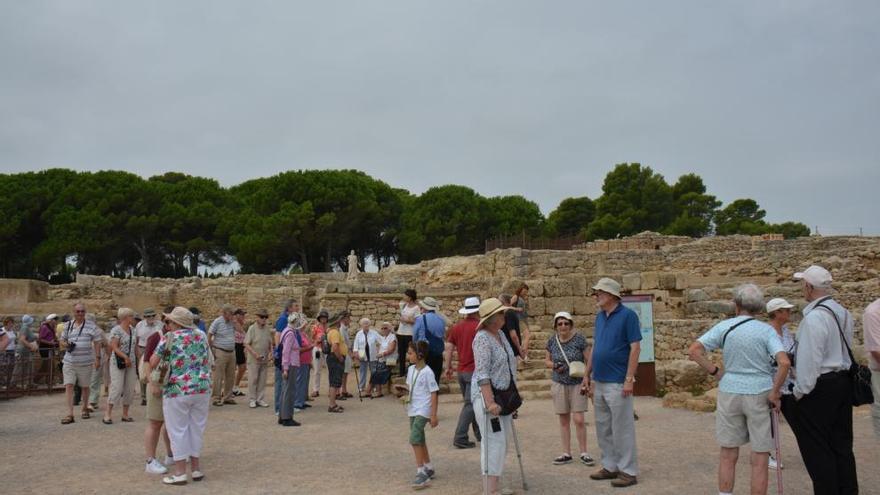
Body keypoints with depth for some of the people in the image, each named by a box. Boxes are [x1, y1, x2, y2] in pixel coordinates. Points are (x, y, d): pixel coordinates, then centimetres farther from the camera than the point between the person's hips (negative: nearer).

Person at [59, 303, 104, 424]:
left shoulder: (91, 325, 0)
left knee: (85, 386, 11)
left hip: (86, 361, -2)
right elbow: (62, 341, 17)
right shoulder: (68, 325, 9)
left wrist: (98, 358, -7)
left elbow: (97, 342, 0)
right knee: (68, 386, -8)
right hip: (69, 361, 2)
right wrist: (66, 344, -8)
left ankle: (85, 409, 31)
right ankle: (70, 414, -7)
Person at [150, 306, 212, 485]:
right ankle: (196, 469, 20)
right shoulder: (202, 335, 8)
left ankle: (180, 473, 7)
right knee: (196, 428, 13)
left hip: (177, 391, -4)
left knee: (178, 430, 4)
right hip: (202, 389, 5)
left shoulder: (169, 338, -6)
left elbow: (153, 362, 0)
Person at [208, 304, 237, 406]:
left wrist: (235, 323, -2)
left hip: (232, 352, 6)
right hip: (220, 353, -6)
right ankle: (217, 399, 3)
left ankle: (228, 397, 20)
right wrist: (212, 349, -7)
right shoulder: (217, 322, -8)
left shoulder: (232, 322, 8)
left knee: (230, 377, 11)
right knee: (219, 377, -3)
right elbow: (209, 336, -5)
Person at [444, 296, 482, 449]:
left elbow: (449, 348, 6)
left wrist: (448, 367, 12)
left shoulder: (456, 327, 7)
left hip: (461, 371, 7)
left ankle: (479, 433, 28)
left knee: (471, 402, 18)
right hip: (475, 371, -7)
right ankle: (460, 438, -7)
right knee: (470, 404, -4)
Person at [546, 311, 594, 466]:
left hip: (577, 384, -3)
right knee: (564, 420, 8)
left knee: (578, 419, -6)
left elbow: (588, 360, -7)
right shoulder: (552, 341, 0)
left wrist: (586, 380, -15)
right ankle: (566, 454, 17)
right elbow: (546, 360, 12)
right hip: (559, 384, 3)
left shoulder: (579, 339, -10)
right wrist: (554, 365, -9)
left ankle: (583, 453, 10)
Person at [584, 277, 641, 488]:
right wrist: (587, 375, 15)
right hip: (599, 383, 8)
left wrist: (629, 379, -19)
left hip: (617, 384, -8)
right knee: (603, 428, 14)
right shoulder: (599, 317, 11)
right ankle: (610, 466, 25)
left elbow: (635, 348, -14)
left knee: (622, 429, 0)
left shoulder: (627, 315, -10)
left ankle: (628, 471, 10)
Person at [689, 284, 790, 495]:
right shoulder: (766, 330, -5)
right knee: (759, 459, 7)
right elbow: (784, 363, -18)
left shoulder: (723, 327, -1)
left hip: (729, 392, 2)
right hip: (759, 393, -2)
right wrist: (774, 392, -9)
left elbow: (694, 351, -6)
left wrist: (716, 371, 1)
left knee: (728, 454, 13)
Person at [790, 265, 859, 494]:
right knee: (842, 444, 17)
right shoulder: (842, 312, 7)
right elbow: (844, 349, 14)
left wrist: (800, 391, -11)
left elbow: (809, 359, -21)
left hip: (820, 387, -9)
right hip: (843, 382, 9)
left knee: (817, 449, 2)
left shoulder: (814, 317, -20)